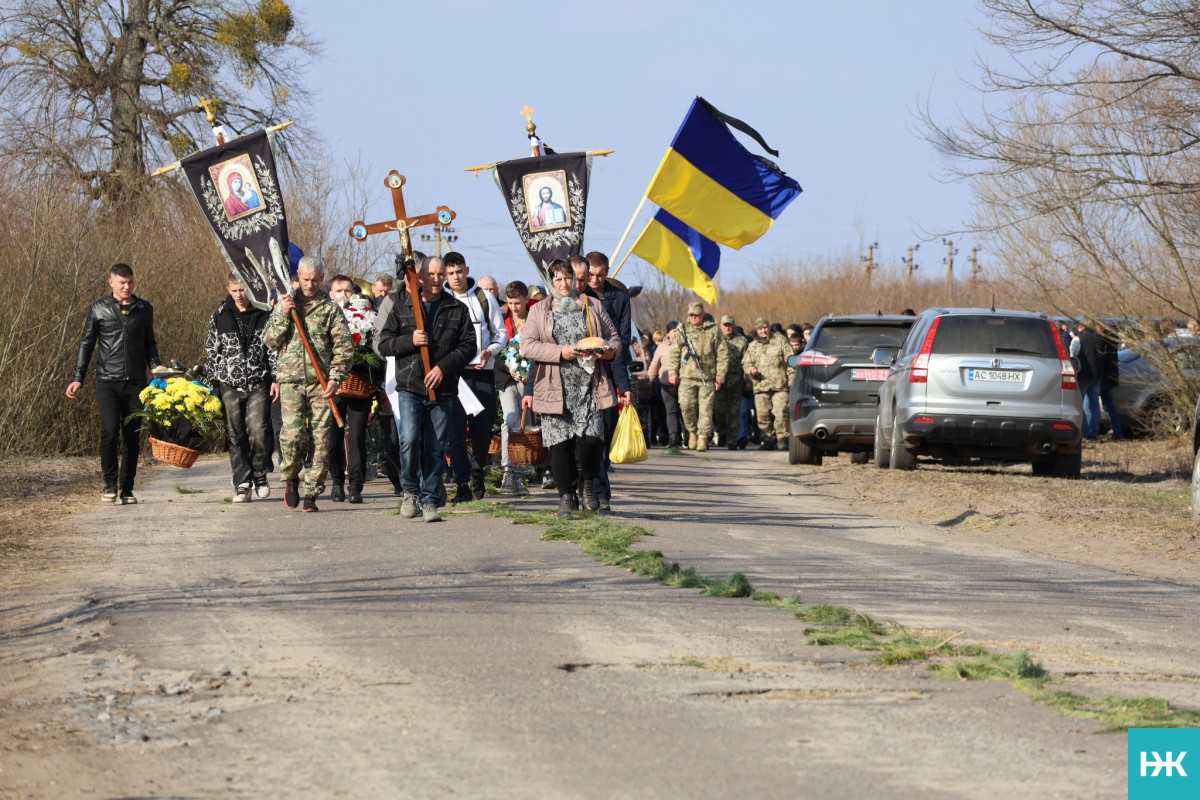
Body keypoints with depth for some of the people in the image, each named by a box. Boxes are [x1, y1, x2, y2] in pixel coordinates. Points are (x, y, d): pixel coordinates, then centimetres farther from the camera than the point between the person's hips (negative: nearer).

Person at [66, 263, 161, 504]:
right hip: (108, 382, -2)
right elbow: (86, 344, 9)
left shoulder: (144, 309, 11)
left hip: (135, 383, 2)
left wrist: (156, 368, 3)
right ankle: (110, 484, -1)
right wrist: (78, 378, 3)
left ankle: (126, 489, 11)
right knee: (110, 431, -16)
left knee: (132, 437, 3)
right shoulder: (98, 309, 5)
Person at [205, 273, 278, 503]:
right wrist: (214, 382, 7)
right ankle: (242, 484, 7)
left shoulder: (264, 314, 4)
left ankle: (260, 474, 8)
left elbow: (274, 348, 6)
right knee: (236, 435, 1)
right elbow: (212, 350, 11)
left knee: (258, 431, -14)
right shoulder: (220, 316, 7)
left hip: (258, 383, -2)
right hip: (230, 384, 2)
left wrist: (276, 379, 1)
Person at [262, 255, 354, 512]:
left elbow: (344, 347, 4)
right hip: (290, 379, 0)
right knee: (292, 434, -14)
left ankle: (312, 493, 3)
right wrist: (282, 315, -6)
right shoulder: (284, 304, 14)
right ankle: (291, 477, 12)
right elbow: (270, 341, 8)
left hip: (321, 382, 0)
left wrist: (335, 377, -7)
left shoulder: (330, 308, 8)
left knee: (320, 438, -4)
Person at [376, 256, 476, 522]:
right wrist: (410, 341, -11)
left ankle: (429, 500, 9)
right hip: (410, 387, -1)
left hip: (442, 390, 1)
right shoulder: (402, 306, 8)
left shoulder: (457, 310, 9)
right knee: (410, 439, -17)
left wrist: (444, 367, -9)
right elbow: (383, 344, 7)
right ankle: (411, 491, 4)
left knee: (435, 447, 0)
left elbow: (468, 346, 5)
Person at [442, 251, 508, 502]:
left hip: (482, 371, 1)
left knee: (482, 429, 6)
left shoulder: (484, 299, 7)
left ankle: (476, 472, 30)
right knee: (455, 430, -9)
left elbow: (501, 333, 12)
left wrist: (489, 351, -7)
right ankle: (463, 485, -6)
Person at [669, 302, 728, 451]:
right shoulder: (682, 332, 11)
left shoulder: (713, 331, 4)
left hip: (707, 377, -2)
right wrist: (673, 373, 6)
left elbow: (722, 354, 5)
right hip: (687, 376, 2)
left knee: (705, 408, -4)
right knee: (686, 405, -8)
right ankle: (692, 431, 13)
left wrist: (720, 375, 0)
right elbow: (674, 354, 15)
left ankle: (703, 437, -1)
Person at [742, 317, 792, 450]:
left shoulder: (780, 340, 8)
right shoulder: (753, 346, 18)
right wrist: (751, 369, -2)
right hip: (760, 386, 4)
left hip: (779, 385, -4)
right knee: (763, 415, 2)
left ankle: (783, 438, -8)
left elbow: (790, 360, 6)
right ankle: (769, 439, 13)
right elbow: (745, 362, 21)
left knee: (780, 413, -14)